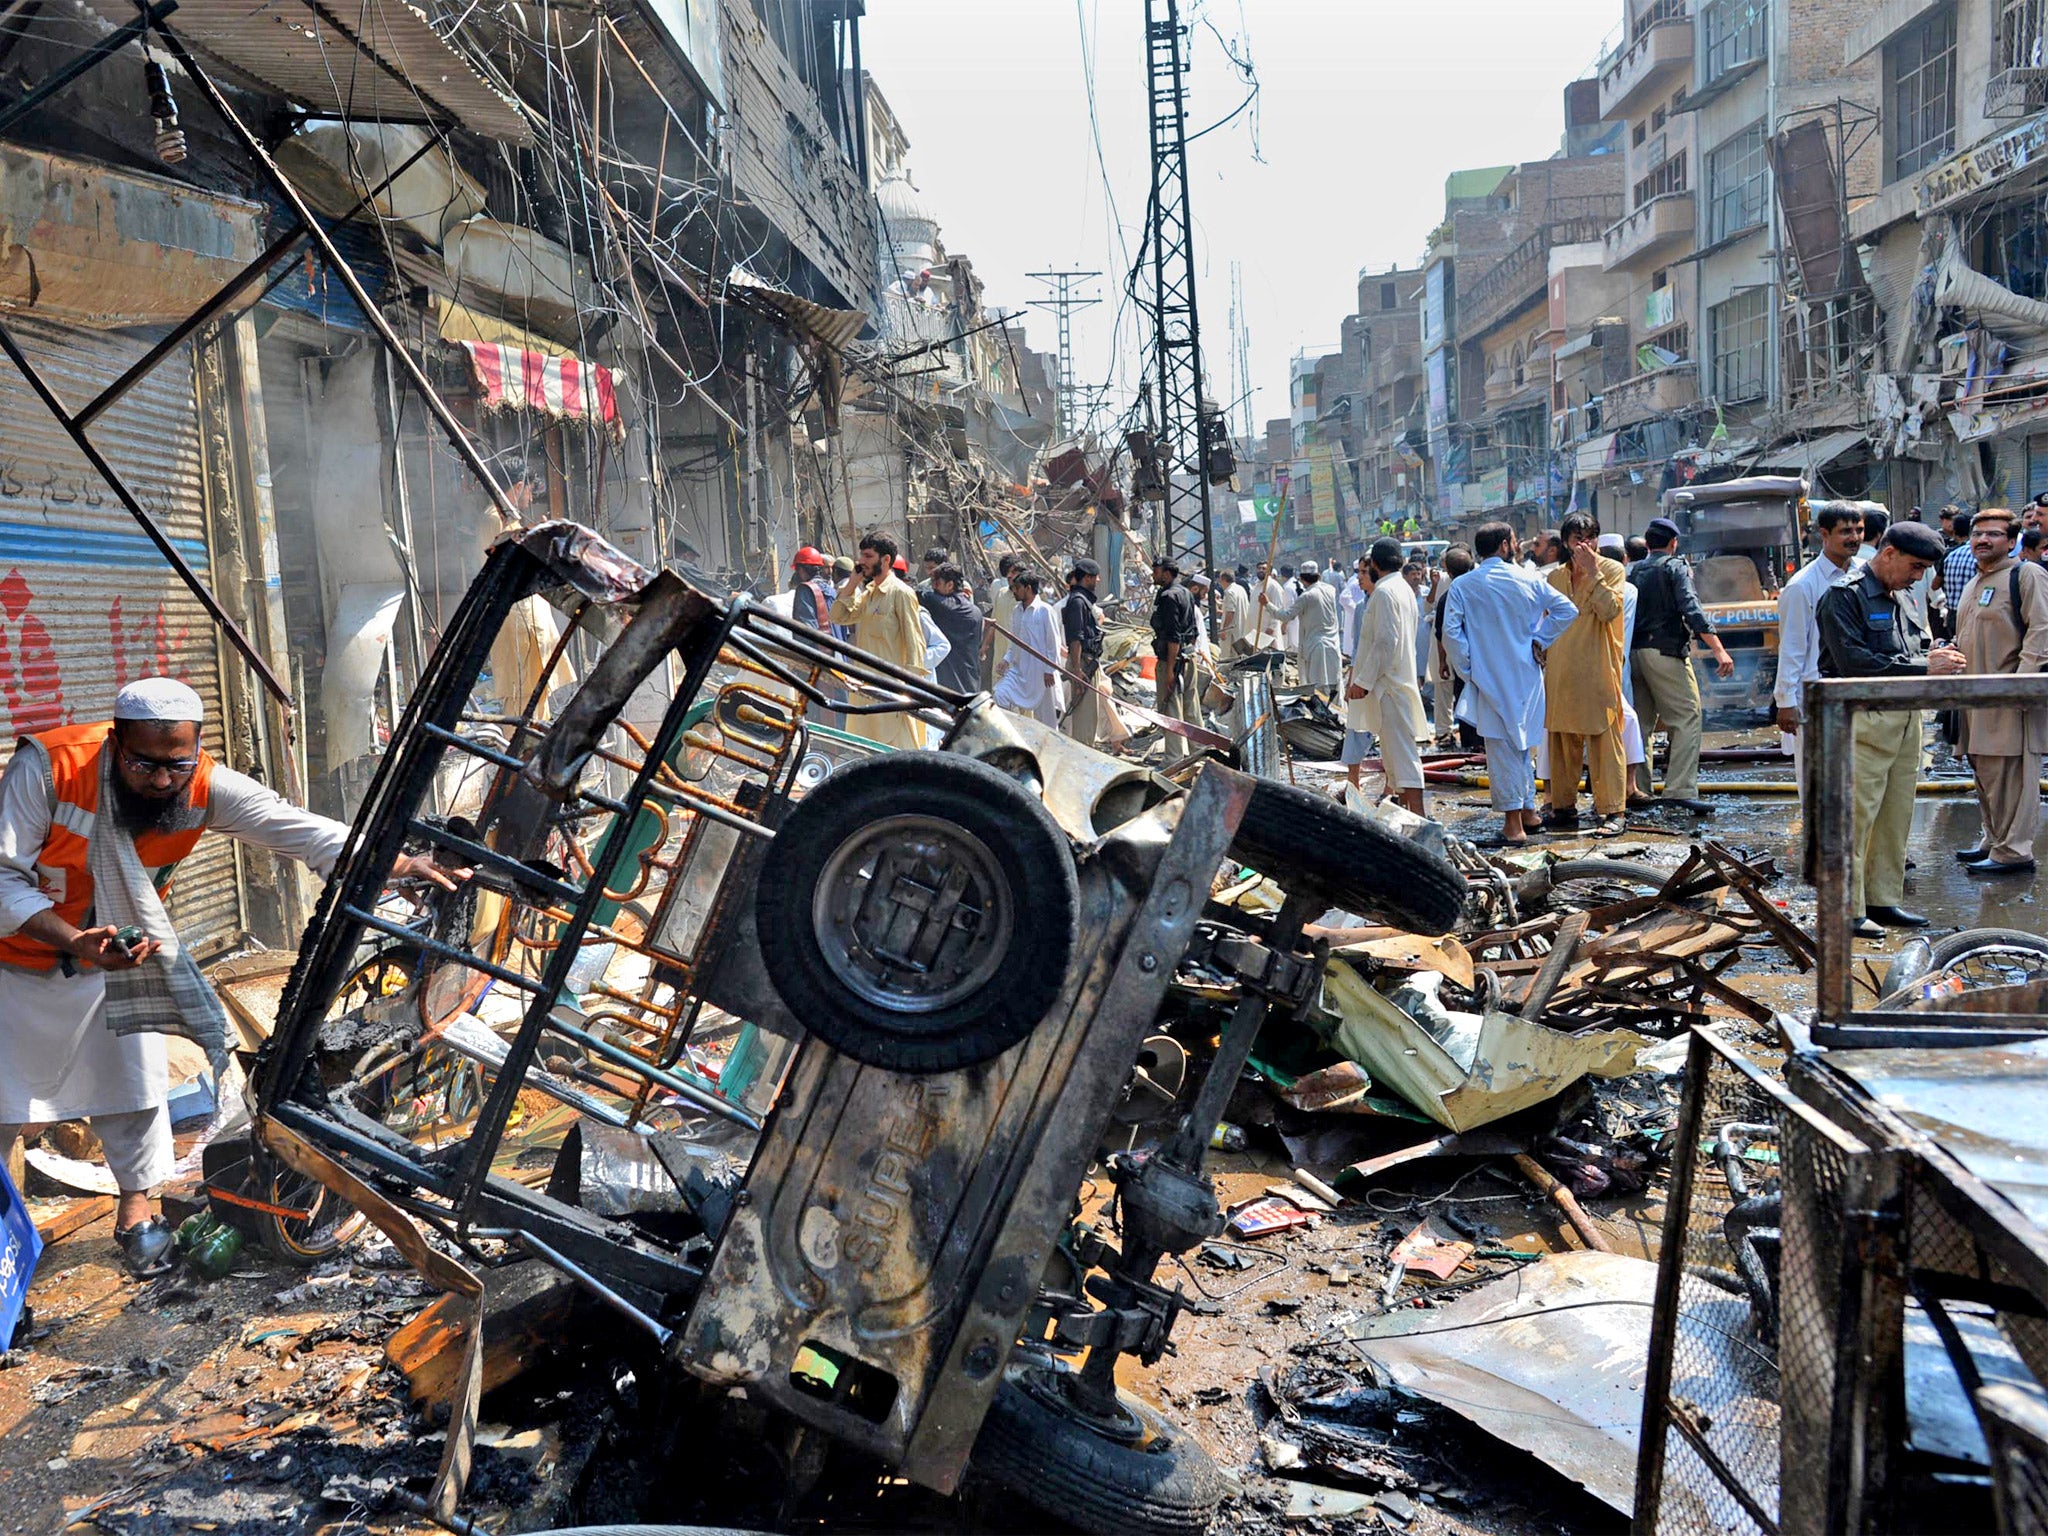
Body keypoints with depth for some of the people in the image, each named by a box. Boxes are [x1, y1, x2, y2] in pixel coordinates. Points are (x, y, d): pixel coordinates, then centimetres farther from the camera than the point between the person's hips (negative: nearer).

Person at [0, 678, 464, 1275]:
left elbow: (300, 830, -29)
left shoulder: (205, 786, -23)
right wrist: (75, 941, -43)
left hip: (120, 955, 2)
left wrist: (402, 864, -42)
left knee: (133, 1080, 6)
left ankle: (135, 1207, 27)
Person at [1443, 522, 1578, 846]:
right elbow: (1567, 610, 1)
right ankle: (1528, 813, 26)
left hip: (1490, 679, -3)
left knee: (1502, 749, 1)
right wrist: (1538, 638, 6)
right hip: (1527, 675, 3)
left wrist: (1467, 669, -4)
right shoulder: (1530, 580, 1)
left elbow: (1451, 633, -12)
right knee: (1522, 744, 18)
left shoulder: (1462, 586, -6)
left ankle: (1513, 824, 1)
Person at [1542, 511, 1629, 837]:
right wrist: (1543, 655, 14)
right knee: (1562, 740, 8)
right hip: (1561, 672, 5)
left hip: (1599, 670, -4)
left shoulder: (1612, 570, 1)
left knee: (1605, 740, -5)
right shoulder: (1554, 576, 14)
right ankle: (1563, 806, 16)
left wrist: (1593, 573, -16)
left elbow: (1610, 610, -16)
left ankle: (1612, 810, -3)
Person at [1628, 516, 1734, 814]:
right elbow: (1691, 609, -12)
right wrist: (1719, 650, -17)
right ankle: (1680, 789, -15)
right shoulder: (1676, 567, 1)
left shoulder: (1632, 572, 17)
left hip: (1633, 653, 6)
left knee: (1641, 722, 11)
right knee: (1687, 718, -6)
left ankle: (1636, 789, 11)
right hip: (1665, 651, -6)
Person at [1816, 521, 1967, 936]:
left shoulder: (1899, 600, 18)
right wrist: (1922, 667, -17)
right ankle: (1847, 909, -1)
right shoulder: (1844, 596, -8)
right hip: (1864, 720, -9)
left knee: (1897, 816, 11)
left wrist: (1934, 658, -1)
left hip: (1905, 719, 9)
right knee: (1855, 818, -7)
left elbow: (1910, 655, 22)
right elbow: (1853, 662, -18)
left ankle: (1882, 900, 21)